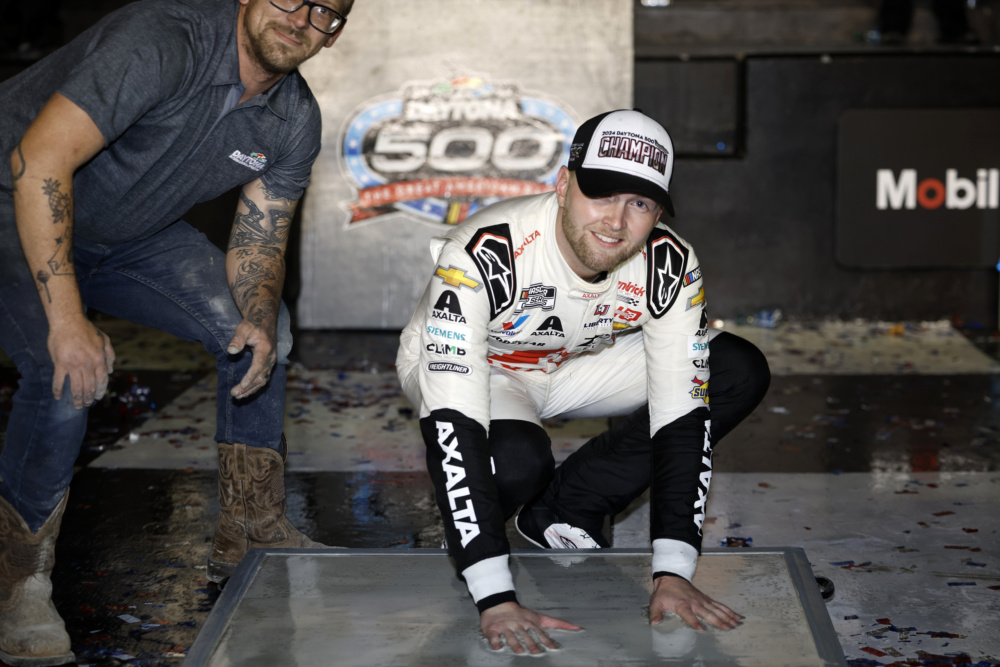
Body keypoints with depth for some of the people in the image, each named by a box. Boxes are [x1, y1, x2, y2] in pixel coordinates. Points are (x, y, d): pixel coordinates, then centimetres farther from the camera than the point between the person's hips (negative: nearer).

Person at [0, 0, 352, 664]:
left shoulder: (295, 122, -8)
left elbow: (259, 244, 0)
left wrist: (259, 318, -24)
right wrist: (67, 318, -43)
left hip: (127, 234, 8)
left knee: (263, 329, 2)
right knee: (71, 373, -29)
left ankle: (249, 536, 14)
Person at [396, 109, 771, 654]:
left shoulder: (671, 267, -26)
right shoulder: (481, 256, -39)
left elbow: (682, 416, -25)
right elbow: (452, 425, -44)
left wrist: (672, 574, -35)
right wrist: (495, 600, -49)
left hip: (576, 362, 5)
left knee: (741, 373, -13)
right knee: (517, 458, -38)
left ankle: (565, 509, -4)